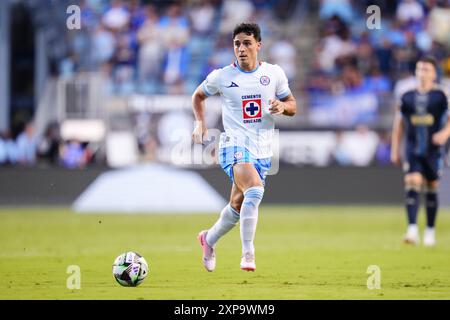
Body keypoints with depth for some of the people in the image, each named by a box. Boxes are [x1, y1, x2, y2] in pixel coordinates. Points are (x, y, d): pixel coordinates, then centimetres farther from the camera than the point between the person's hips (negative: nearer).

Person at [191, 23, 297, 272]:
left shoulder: (274, 74, 3)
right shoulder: (221, 77, -2)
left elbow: (292, 105, 13)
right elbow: (198, 95, 16)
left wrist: (282, 106, -10)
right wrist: (200, 123, 2)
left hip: (262, 151, 4)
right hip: (235, 145, -4)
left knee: (238, 206, 12)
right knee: (255, 190, -31)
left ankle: (209, 239, 43)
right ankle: (248, 254, -28)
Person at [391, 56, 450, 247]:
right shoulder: (407, 97, 7)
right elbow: (399, 124, 14)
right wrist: (395, 150, 12)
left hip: (433, 150, -1)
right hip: (413, 150, 1)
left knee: (431, 190, 7)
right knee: (412, 186, -15)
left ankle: (430, 231, 21)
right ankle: (412, 230, -23)